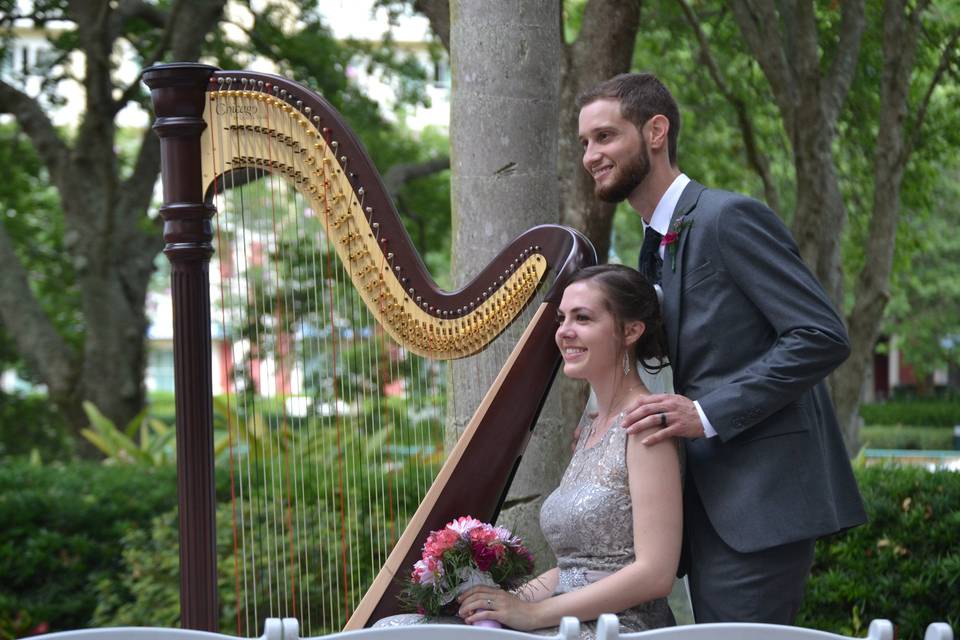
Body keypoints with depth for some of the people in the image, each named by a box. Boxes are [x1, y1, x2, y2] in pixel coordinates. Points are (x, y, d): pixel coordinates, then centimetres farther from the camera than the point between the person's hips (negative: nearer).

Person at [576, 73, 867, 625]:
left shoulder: (730, 218, -11)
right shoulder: (657, 246, 17)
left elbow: (823, 337, -17)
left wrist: (707, 413, -20)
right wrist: (615, 425, 6)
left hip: (760, 499, -9)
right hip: (712, 501, 9)